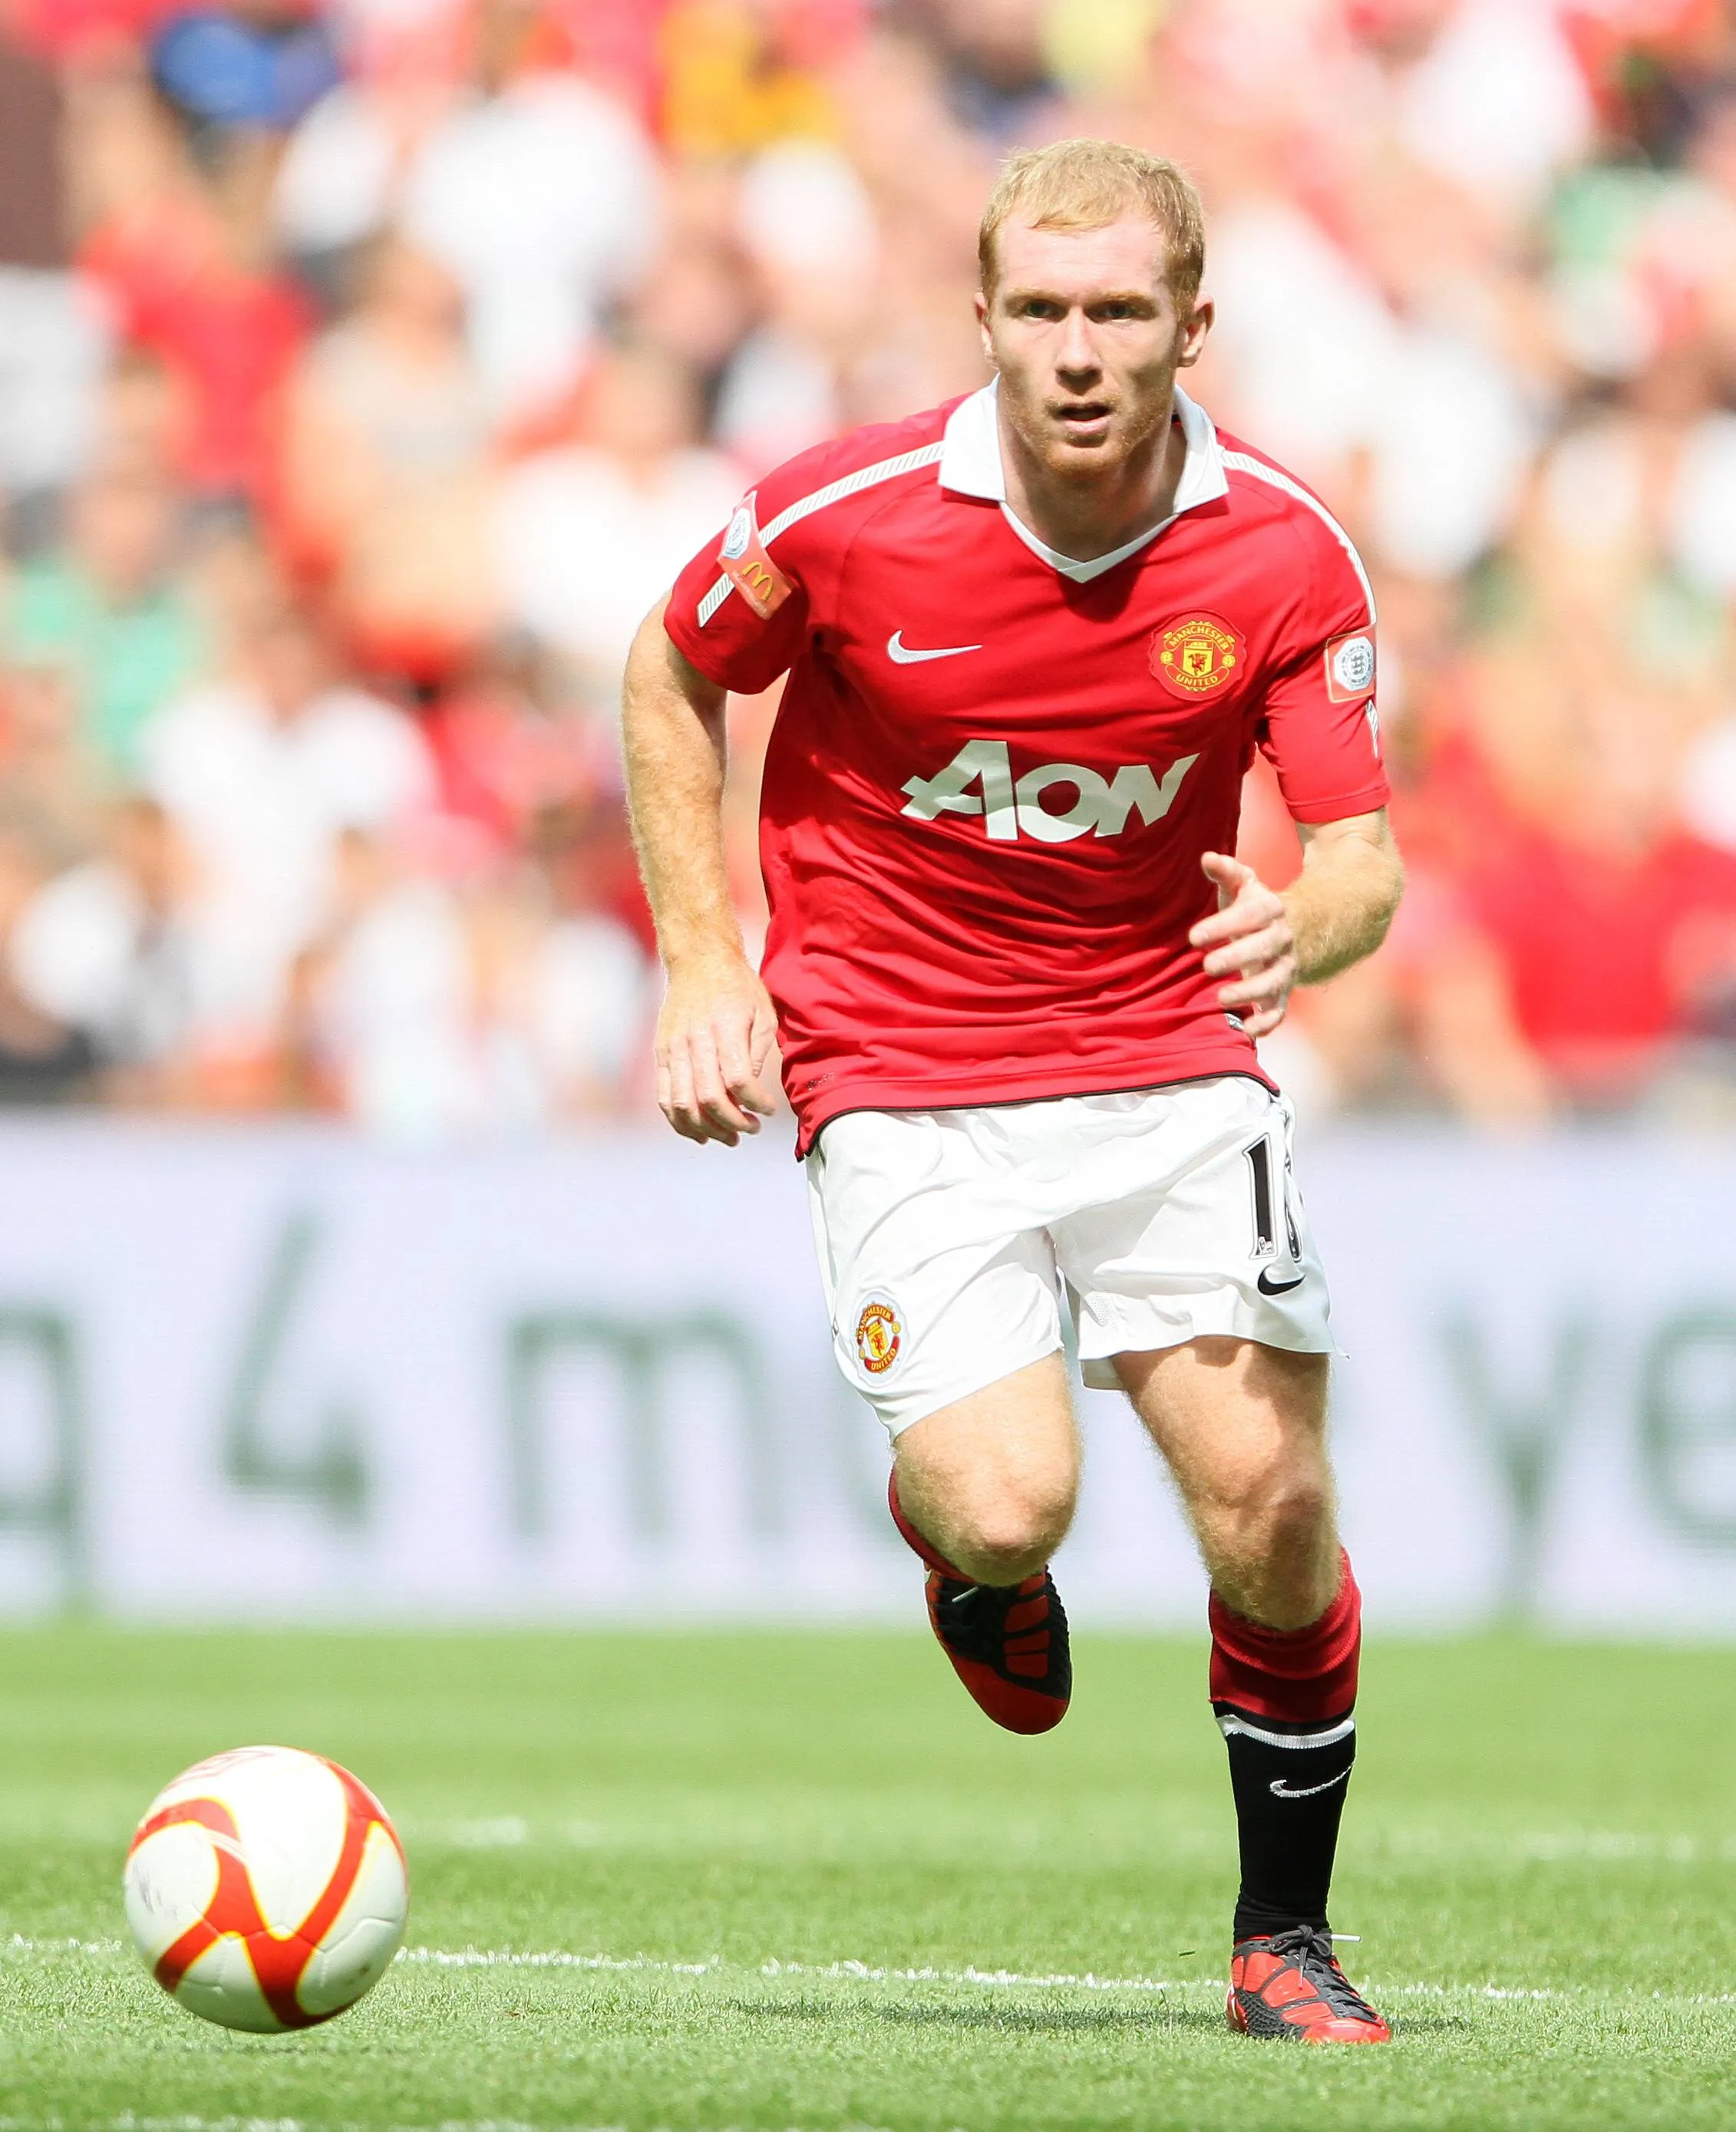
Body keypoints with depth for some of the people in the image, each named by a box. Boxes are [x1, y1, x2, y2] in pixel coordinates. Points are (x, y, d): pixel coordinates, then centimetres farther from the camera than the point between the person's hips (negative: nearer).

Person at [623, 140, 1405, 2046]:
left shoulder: (1283, 557, -10)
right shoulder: (849, 518, -14)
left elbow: (1361, 863, -7)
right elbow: (670, 680, 5)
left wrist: (1306, 927, -32)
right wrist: (703, 971, -1)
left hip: (1169, 1063, 2)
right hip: (901, 1080, -2)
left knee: (1271, 1505, -9)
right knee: (1010, 1506, -19)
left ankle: (1284, 1939, 12)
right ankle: (954, 1540, 22)